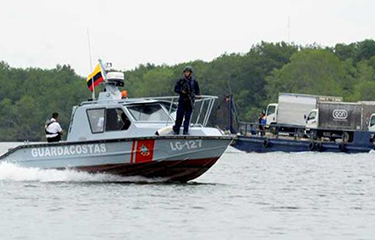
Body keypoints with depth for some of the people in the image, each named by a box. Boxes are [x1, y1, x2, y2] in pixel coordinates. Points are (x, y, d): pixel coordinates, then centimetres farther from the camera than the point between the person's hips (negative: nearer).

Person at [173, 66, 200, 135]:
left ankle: (185, 131, 0)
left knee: (187, 116, -3)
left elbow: (198, 91, 12)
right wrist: (181, 91, -11)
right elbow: (176, 89, 7)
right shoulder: (181, 81, 6)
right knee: (179, 116, -4)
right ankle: (176, 130, 2)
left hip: (190, 101, 0)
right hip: (182, 100, 0)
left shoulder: (194, 82, 7)